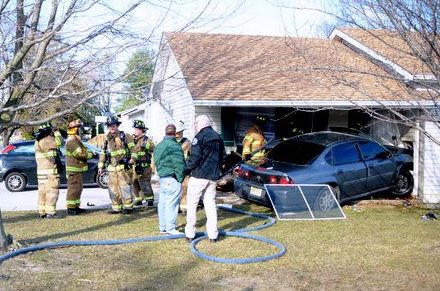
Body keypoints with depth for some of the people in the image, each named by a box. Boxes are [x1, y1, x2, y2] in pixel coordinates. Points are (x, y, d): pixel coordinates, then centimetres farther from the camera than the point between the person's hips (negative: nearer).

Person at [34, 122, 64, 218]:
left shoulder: (39, 141, 15)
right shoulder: (45, 141, -17)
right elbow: (59, 142, -22)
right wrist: (56, 131, -8)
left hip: (42, 171, 10)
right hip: (49, 171, -10)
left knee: (43, 191, 12)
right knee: (52, 191, -8)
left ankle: (42, 212, 16)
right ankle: (50, 212, -9)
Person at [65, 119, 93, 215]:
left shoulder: (76, 139, 19)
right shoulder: (71, 140, -16)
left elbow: (82, 151, 24)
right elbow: (79, 154, -22)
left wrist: (88, 153, 5)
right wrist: (91, 154, -11)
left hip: (78, 169, 11)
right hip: (74, 169, -11)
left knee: (78, 188, 16)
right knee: (73, 188, -9)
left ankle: (76, 206, 23)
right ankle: (71, 208, -7)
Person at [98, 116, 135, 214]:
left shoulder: (124, 136, 0)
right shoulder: (107, 139, 15)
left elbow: (133, 148, -2)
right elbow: (103, 153, 20)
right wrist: (100, 166, 16)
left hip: (123, 166, -5)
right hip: (111, 167, 5)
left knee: (124, 187, -7)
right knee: (113, 188, 6)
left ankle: (128, 207, 2)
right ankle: (116, 208, 14)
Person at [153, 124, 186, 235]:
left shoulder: (159, 146, 15)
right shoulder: (174, 146, -14)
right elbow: (178, 164, -17)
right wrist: (181, 178, -10)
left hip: (162, 177, 9)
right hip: (172, 178, -9)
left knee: (162, 203, 13)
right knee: (172, 204, -6)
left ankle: (163, 227, 21)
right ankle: (170, 229, -4)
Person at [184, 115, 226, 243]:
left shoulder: (199, 137, -10)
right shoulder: (218, 138, 14)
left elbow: (195, 157, -17)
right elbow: (223, 157, 18)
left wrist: (187, 169, -6)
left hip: (199, 176, -7)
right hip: (213, 176, 7)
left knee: (192, 204, 4)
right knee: (210, 204, 10)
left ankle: (190, 233, 6)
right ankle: (213, 235, 8)